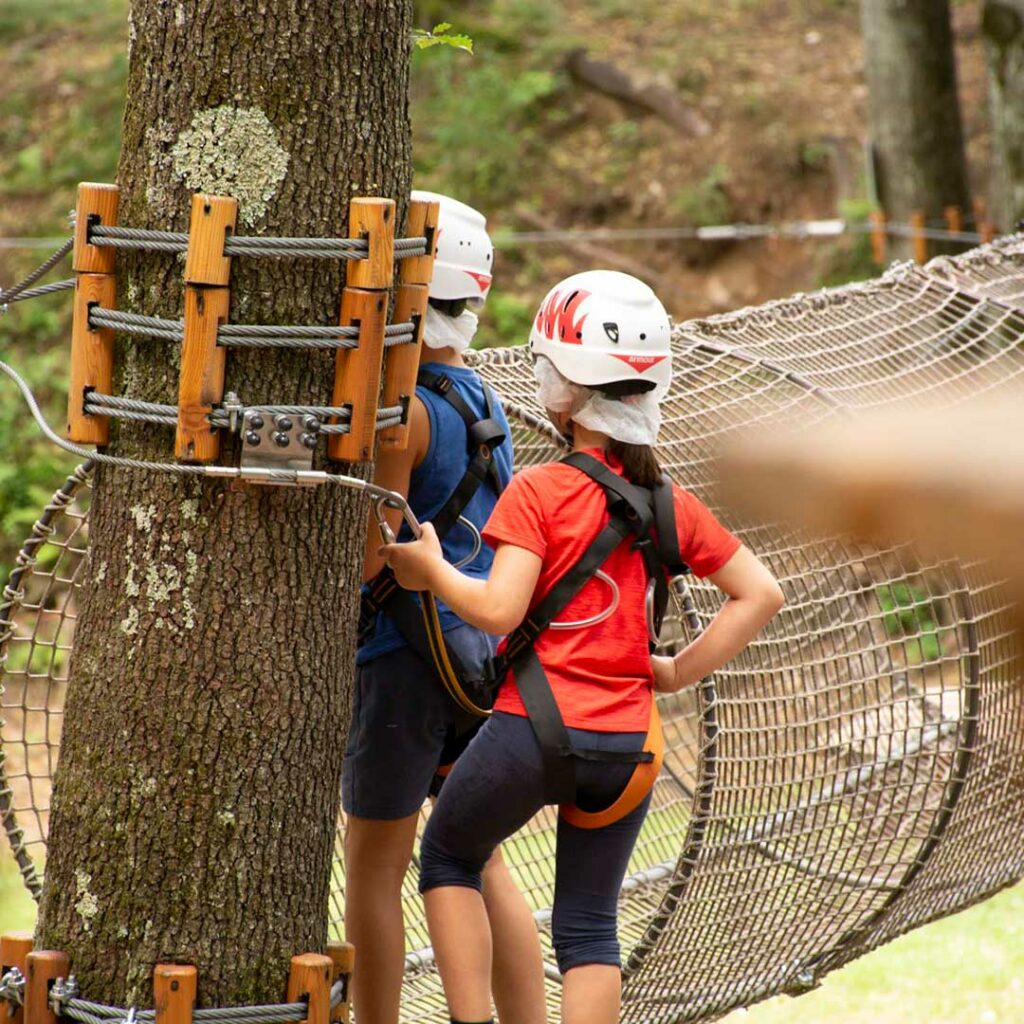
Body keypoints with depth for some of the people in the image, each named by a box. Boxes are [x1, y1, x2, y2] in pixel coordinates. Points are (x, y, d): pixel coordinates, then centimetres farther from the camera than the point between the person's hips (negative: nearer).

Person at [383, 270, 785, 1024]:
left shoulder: (539, 491, -8)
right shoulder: (672, 505, 7)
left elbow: (498, 610, -17)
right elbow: (761, 595, 6)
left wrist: (431, 569, 0)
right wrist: (680, 673, 10)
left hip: (536, 730, -4)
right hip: (629, 745, 4)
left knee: (449, 857, 21)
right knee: (589, 925, 13)